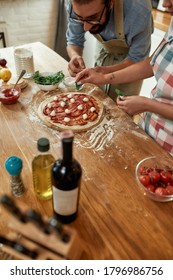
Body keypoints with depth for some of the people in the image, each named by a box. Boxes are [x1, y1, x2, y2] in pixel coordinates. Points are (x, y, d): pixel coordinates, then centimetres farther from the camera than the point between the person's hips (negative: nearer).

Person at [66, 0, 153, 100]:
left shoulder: (139, 11, -38)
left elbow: (137, 58, -26)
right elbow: (74, 42, -14)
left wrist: (109, 71, -42)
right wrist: (75, 55, -37)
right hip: (104, 49, 3)